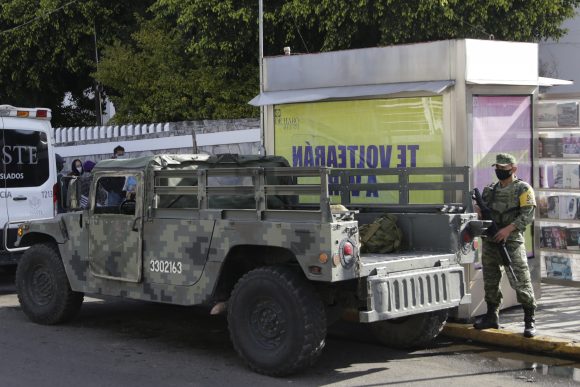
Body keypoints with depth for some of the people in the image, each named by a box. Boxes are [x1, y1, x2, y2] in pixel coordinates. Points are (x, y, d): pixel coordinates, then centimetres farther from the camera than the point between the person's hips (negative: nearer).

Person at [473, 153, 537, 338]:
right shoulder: (490, 190, 16)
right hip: (490, 241, 6)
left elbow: (528, 215, -11)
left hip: (511, 242, -6)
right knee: (490, 281, 11)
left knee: (520, 281, -9)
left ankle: (530, 320, -3)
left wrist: (508, 229, -21)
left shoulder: (523, 189, -2)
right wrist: (480, 212, -2)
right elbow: (484, 213, 22)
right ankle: (492, 317, 22)